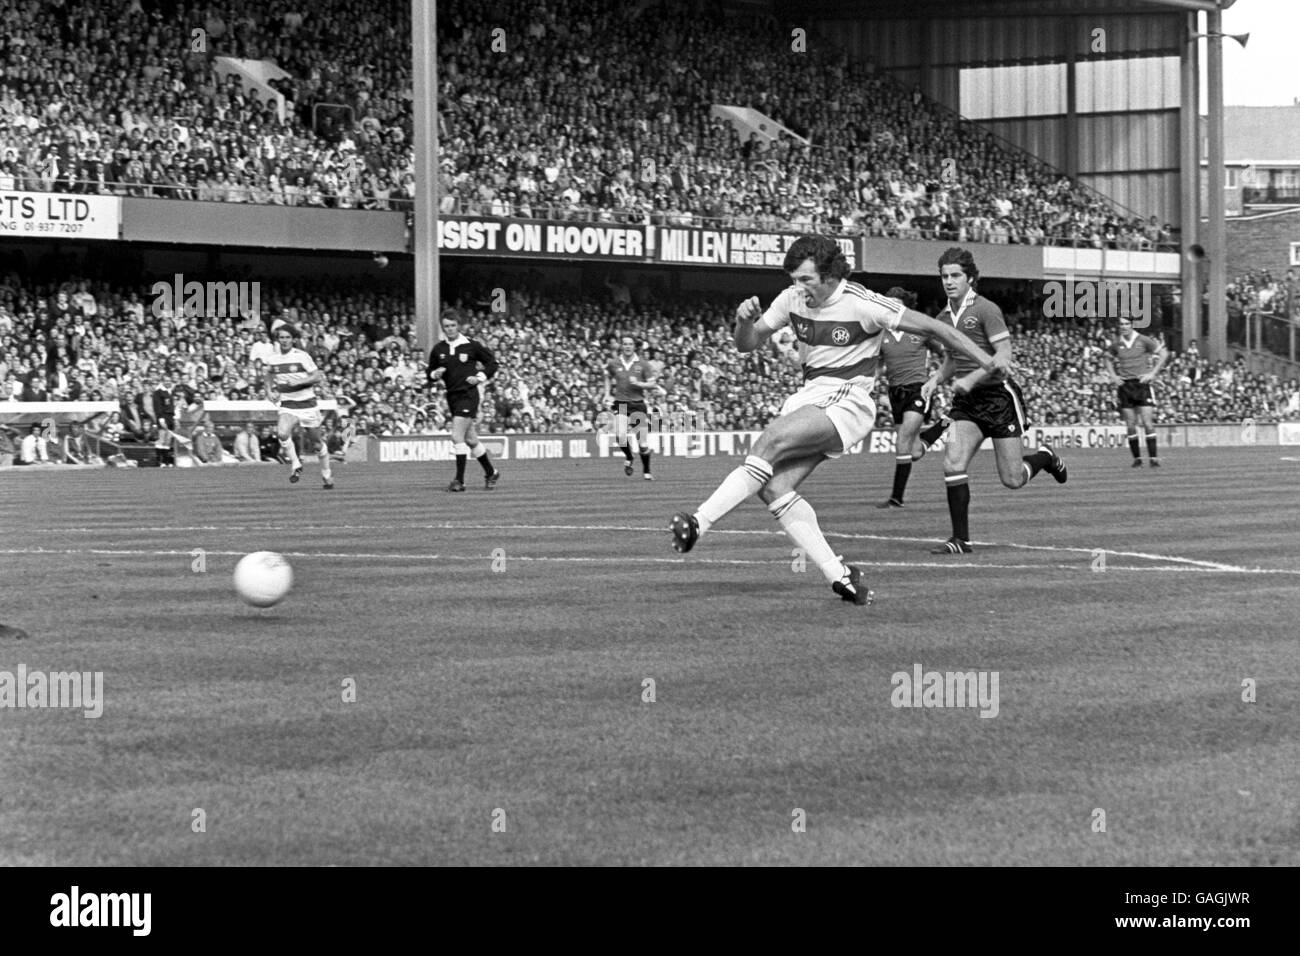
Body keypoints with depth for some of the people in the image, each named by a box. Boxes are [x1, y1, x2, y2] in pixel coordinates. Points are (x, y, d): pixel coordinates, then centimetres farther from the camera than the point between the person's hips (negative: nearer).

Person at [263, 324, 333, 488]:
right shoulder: (273, 359, 3)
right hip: (287, 406, 2)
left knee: (317, 442, 8)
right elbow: (269, 374, 25)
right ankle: (295, 464, -11)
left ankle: (327, 475, 27)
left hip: (307, 404, -2)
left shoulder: (302, 356, -10)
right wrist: (269, 390, 10)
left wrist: (298, 382, -23)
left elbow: (316, 376, -11)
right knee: (283, 433, -28)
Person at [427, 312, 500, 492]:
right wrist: (435, 374, -8)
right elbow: (430, 374, 14)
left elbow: (492, 362, 5)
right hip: (452, 395, 6)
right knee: (470, 440, 13)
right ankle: (491, 472, 31)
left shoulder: (472, 346, -5)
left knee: (457, 436, -16)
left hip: (469, 394, -6)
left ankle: (459, 480, -13)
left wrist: (480, 377, -8)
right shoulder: (438, 350, 6)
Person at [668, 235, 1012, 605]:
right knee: (773, 486, -14)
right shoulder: (792, 300, 4)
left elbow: (930, 326, -5)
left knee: (771, 440, -29)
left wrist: (988, 361, -4)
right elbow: (747, 343, 12)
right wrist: (744, 320, -12)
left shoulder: (862, 305, -11)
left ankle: (699, 524, -34)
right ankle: (838, 574, -14)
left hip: (848, 402, -7)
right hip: (808, 396, 7)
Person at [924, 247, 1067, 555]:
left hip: (998, 396, -6)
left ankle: (1045, 457, 33)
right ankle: (961, 539, -8)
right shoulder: (944, 317, 9)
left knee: (1012, 480, -1)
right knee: (952, 464, -14)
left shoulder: (986, 310, -12)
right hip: (966, 402, 6)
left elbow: (1004, 357, -17)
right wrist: (936, 379, 4)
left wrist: (972, 378, -28)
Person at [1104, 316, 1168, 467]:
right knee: (1130, 425, 2)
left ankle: (1153, 457, -7)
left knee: (1148, 423, -9)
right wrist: (1113, 376, 11)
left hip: (1141, 383, -3)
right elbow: (1108, 358, 25)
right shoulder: (1116, 344, 6)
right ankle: (1137, 458, 10)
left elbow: (1164, 354, 2)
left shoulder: (1143, 340, -3)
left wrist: (1153, 373, -5)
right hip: (1125, 385, 3)